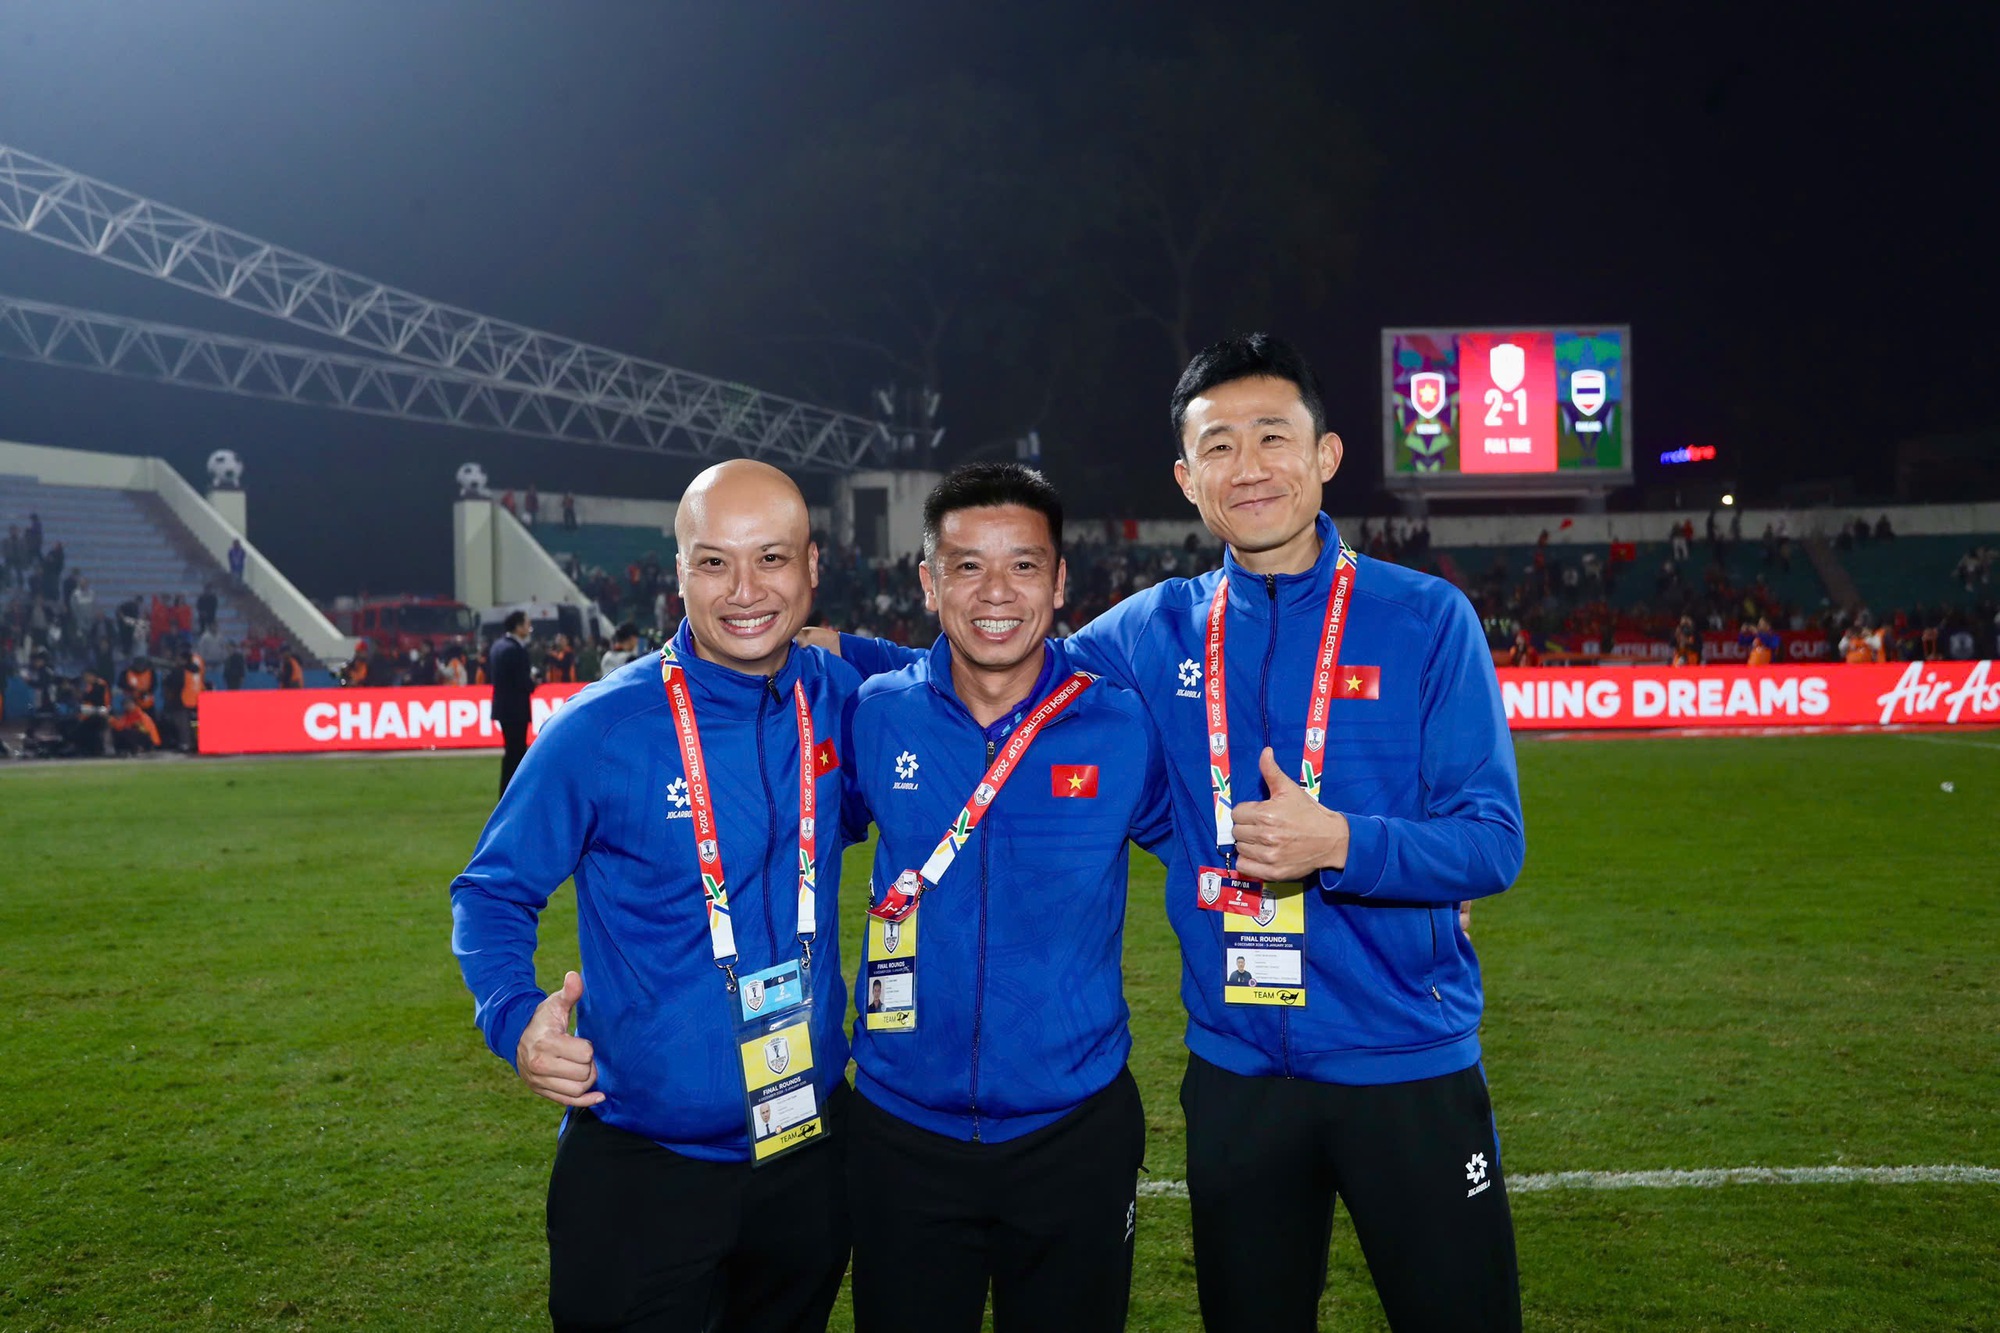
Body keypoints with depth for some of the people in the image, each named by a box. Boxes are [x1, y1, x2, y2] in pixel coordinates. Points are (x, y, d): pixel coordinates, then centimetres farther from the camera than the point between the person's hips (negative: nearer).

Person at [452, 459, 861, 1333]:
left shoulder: (839, 704, -3)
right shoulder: (601, 730, -15)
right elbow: (493, 892, -5)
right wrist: (517, 1019, -23)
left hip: (812, 1147, 4)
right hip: (643, 1169, -4)